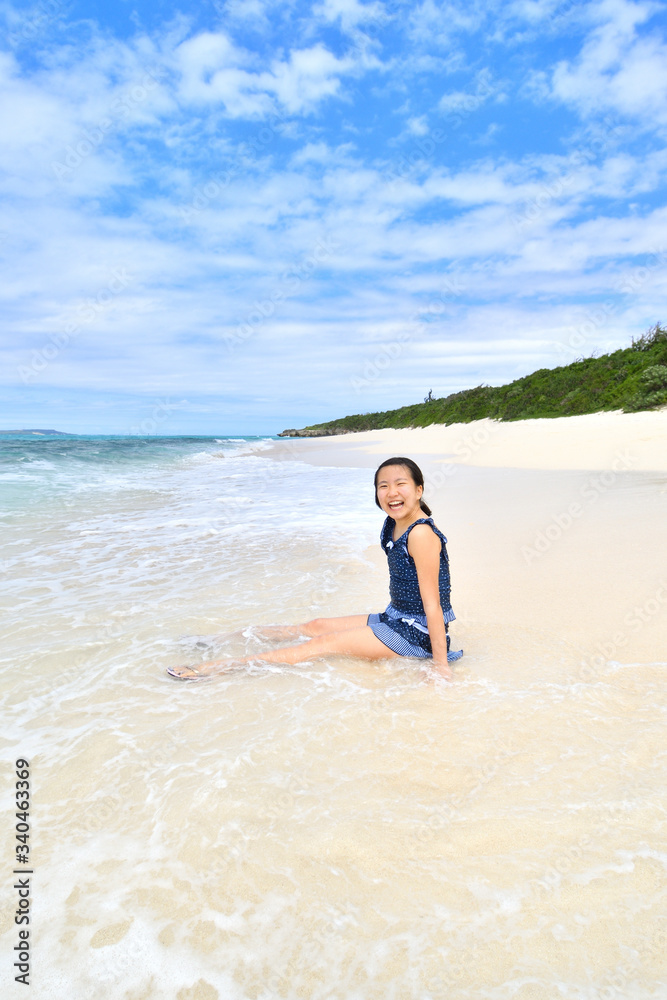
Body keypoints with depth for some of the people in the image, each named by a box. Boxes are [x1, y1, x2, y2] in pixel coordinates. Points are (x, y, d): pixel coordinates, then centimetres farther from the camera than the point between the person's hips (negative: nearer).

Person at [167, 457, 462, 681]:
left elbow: (432, 604, -24)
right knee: (315, 625, 13)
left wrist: (441, 665, -21)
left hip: (415, 634, -9)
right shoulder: (393, 524, 3)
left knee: (323, 643, -9)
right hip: (396, 618, 9)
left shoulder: (421, 534, -25)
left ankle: (215, 667, -3)